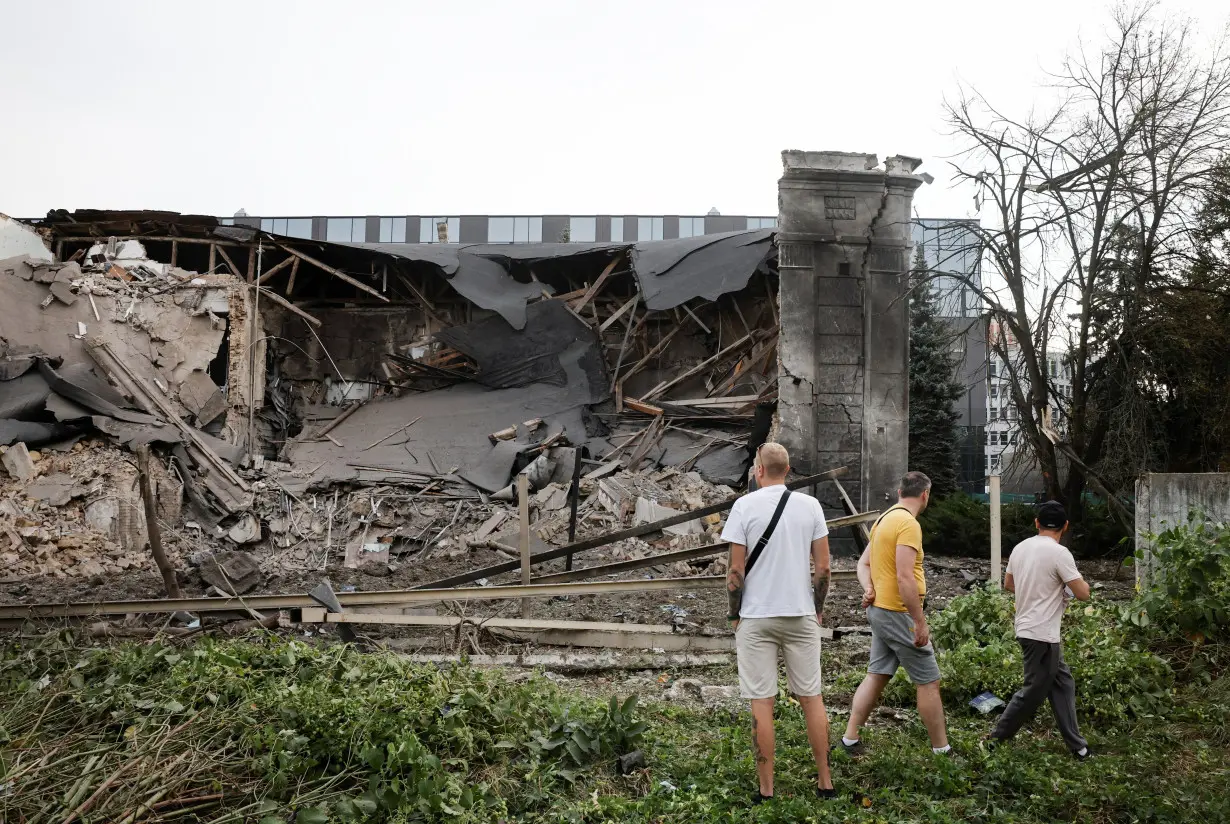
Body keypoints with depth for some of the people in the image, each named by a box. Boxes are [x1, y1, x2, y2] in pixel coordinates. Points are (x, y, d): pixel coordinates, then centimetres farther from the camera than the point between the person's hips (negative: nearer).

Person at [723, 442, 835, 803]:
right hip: (801, 614, 2)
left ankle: (766, 790, 9)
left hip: (756, 617, -2)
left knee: (762, 703, 3)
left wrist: (735, 615, 3)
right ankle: (824, 781, 19)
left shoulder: (744, 506, -7)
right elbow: (822, 566, 1)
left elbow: (736, 570, -8)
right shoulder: (810, 505, 0)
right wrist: (818, 609, 13)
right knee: (811, 697, 12)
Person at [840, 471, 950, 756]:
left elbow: (864, 564, 16)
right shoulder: (909, 524, -18)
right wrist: (920, 622, -21)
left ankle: (850, 739, 15)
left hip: (879, 610, 9)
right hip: (899, 614, -9)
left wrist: (868, 588, -2)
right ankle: (941, 749, 10)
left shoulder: (883, 519, 13)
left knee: (877, 676, 13)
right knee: (928, 681, 2)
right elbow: (905, 577, -24)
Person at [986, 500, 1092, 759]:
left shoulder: (1020, 548, 6)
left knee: (1063, 682, 16)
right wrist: (1079, 581, 7)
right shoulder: (1059, 553, -17)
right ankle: (994, 741, 8)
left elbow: (1008, 584, 19)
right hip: (1042, 634, -8)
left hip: (1027, 629, 8)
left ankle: (1076, 744, 21)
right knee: (1033, 692, 2)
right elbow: (1083, 594, -14)